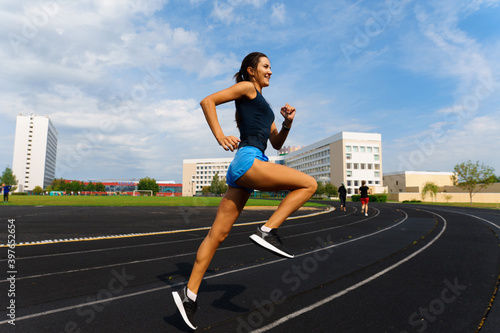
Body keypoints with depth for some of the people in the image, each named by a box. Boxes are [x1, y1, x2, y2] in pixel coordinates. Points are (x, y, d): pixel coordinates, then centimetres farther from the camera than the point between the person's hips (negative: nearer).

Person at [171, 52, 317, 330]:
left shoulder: (263, 104, 31)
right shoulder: (246, 87, 8)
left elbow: (277, 143, 27)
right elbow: (208, 101, -1)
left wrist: (288, 122, 9)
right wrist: (220, 136, -11)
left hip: (243, 171, 8)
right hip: (248, 160, -8)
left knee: (218, 234, 5)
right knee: (309, 184, -6)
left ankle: (189, 294, 10)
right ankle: (268, 231, -10)